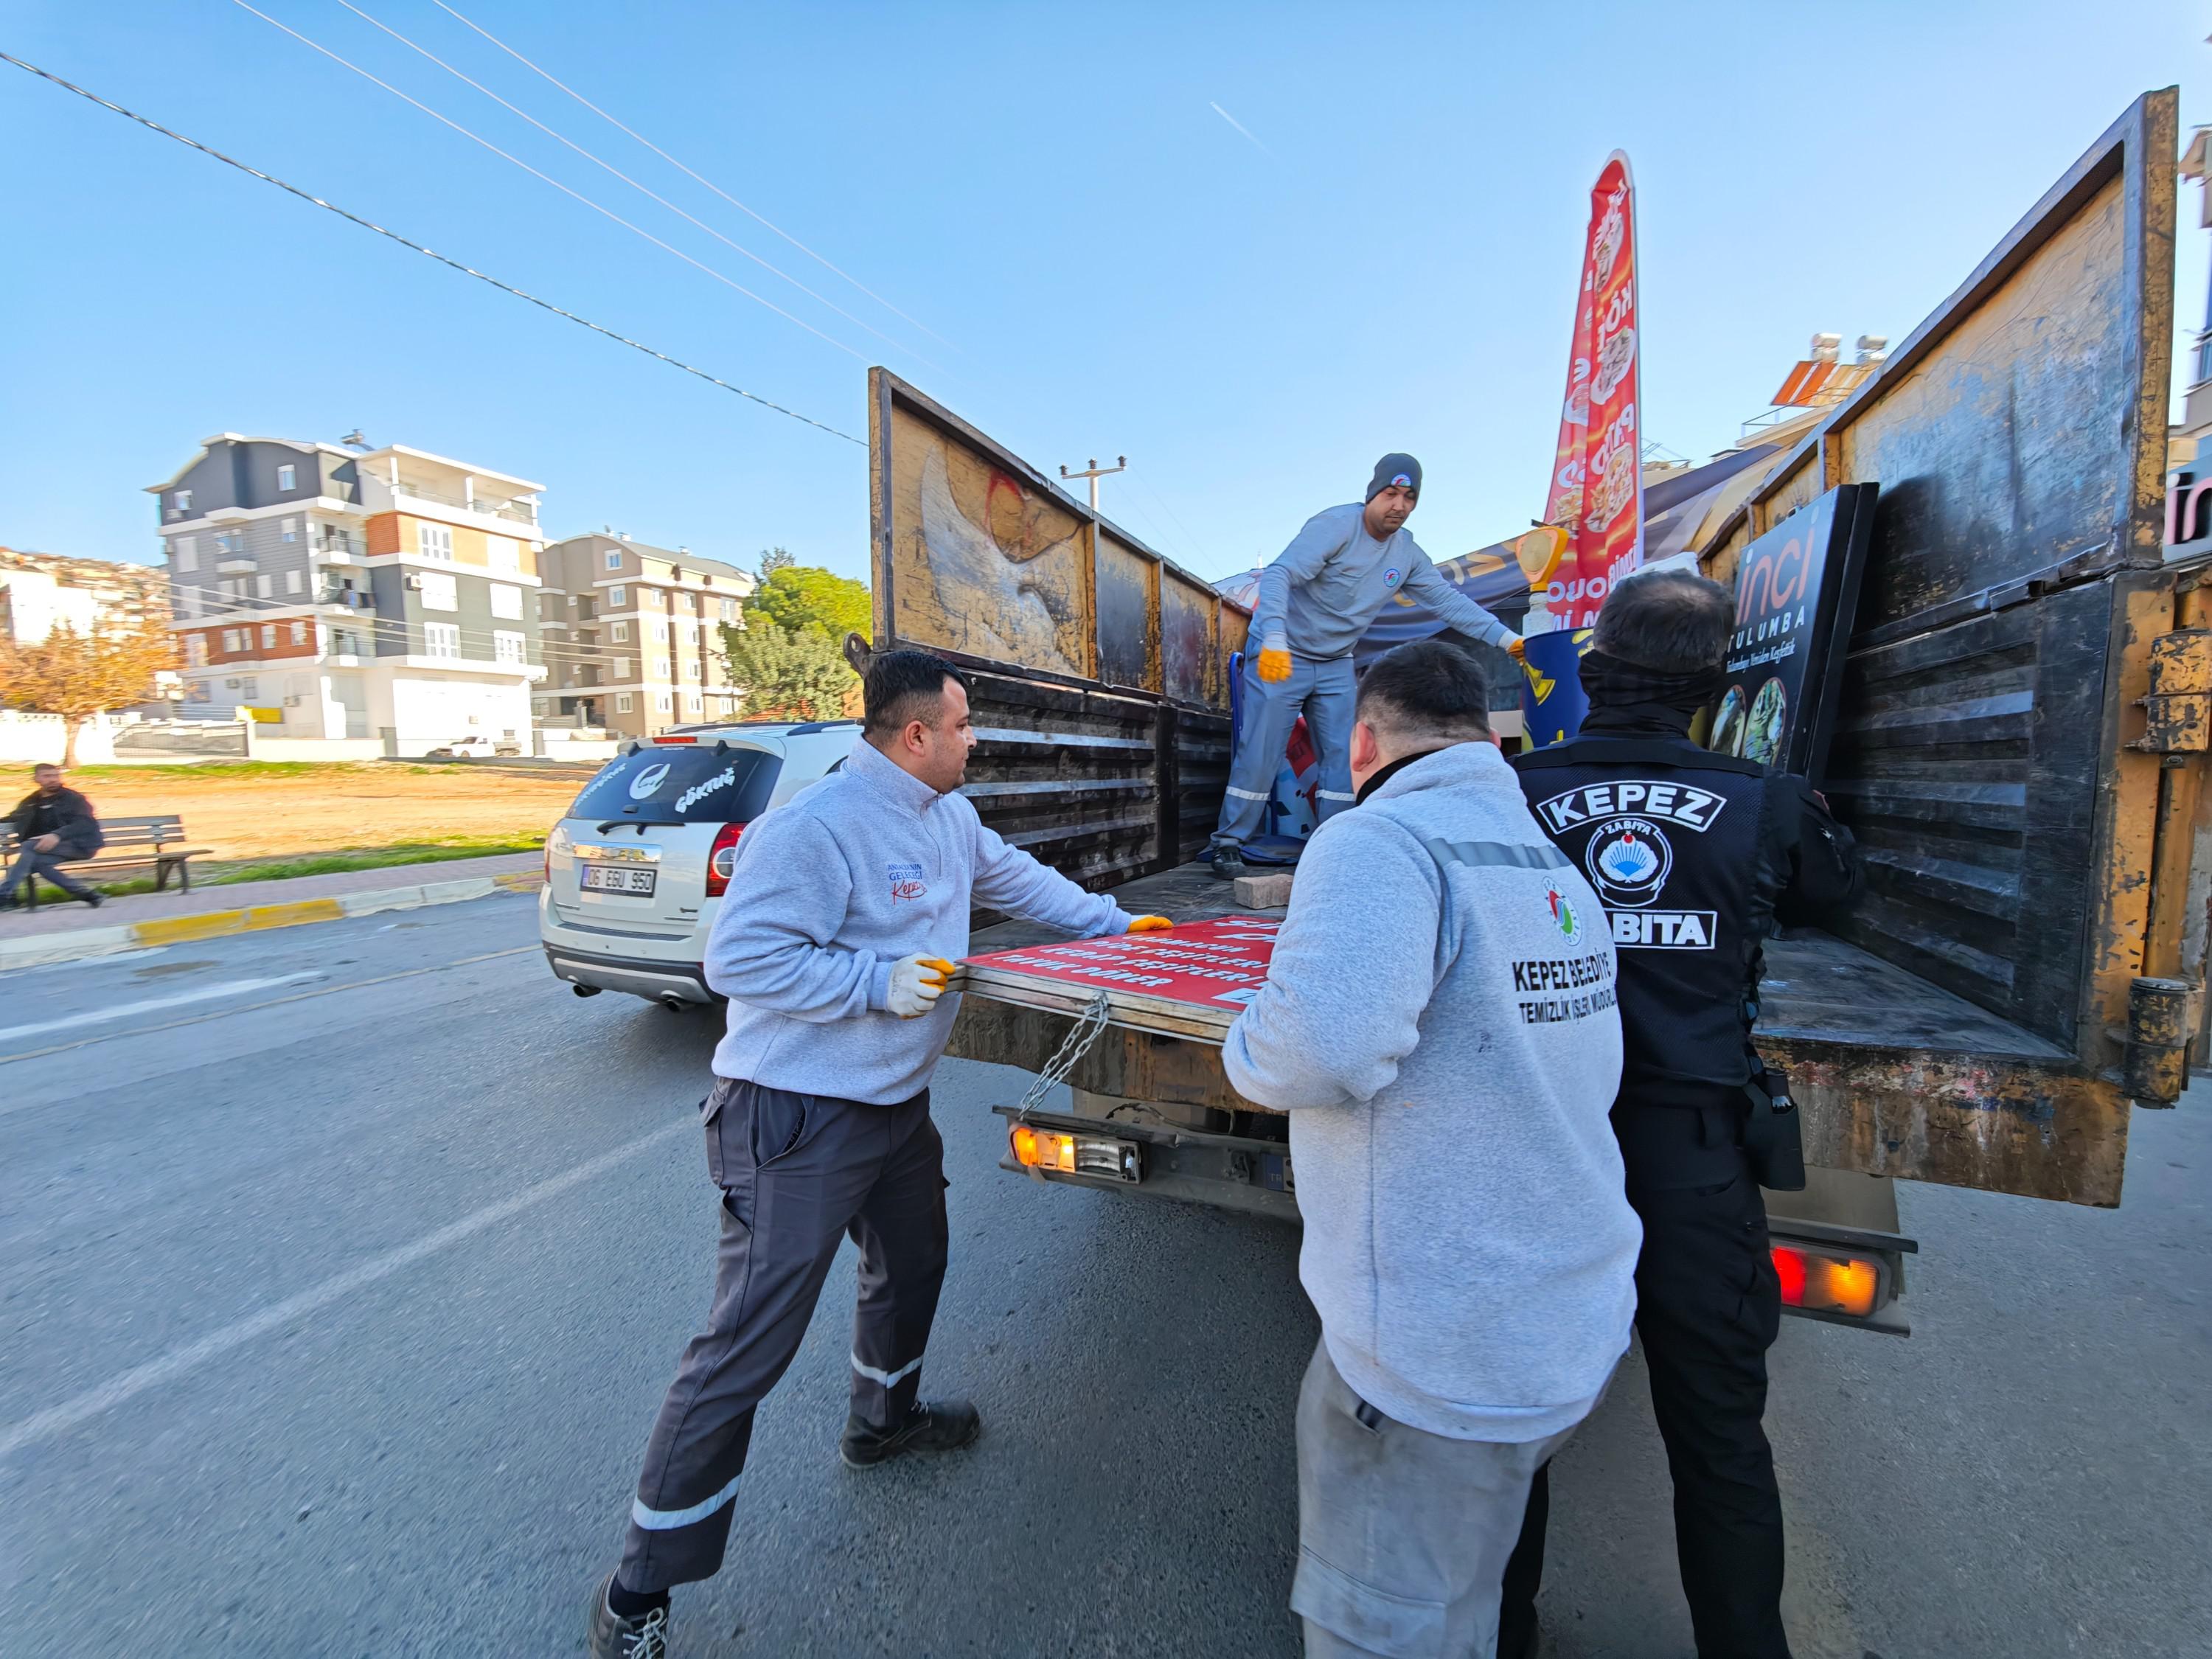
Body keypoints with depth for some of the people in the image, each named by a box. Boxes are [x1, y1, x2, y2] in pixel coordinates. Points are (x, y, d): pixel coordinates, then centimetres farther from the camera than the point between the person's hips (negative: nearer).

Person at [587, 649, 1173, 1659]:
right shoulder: (815, 828, -24)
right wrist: (879, 980, -27)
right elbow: (738, 957, -25)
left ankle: (882, 1421, 55)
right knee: (749, 1345, 1)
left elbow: (1021, 881, 18)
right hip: (797, 1120, -9)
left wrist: (1115, 924, 21)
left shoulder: (950, 819, 5)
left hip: (895, 1105, 9)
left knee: (912, 1268, 26)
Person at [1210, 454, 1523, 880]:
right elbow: (1278, 575, -29)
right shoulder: (1334, 525, -18)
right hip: (1279, 657, -6)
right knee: (1259, 754, -6)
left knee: (1344, 758, 4)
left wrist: (1506, 638, -5)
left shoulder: (1407, 553, 2)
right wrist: (1274, 642, -43)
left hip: (1336, 665, 7)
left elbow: (1448, 600, 4)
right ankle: (1229, 843, 6)